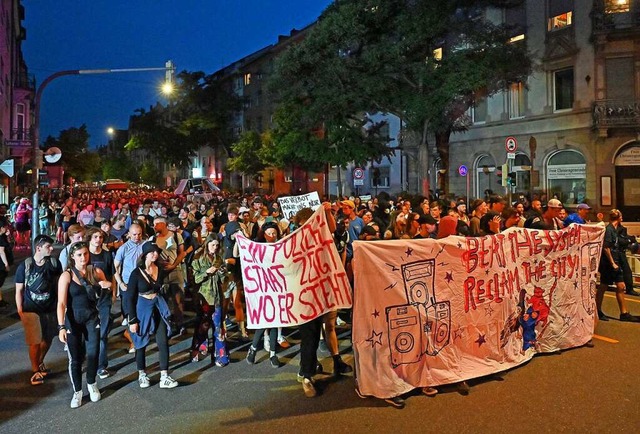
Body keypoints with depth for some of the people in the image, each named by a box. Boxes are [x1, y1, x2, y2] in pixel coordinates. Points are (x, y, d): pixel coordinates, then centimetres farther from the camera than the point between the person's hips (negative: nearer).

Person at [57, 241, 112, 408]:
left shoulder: (96, 272, -1)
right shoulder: (66, 275, -9)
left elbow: (108, 287, 12)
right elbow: (61, 303, -13)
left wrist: (107, 285, -13)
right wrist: (61, 327, -20)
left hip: (92, 319, 2)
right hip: (73, 321, -2)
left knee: (93, 354, 4)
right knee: (75, 358, 5)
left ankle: (92, 384, 30)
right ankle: (77, 391, 24)